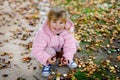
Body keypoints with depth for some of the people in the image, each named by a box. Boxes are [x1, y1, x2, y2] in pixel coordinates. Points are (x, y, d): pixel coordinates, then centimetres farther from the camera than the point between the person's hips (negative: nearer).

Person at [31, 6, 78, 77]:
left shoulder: (67, 32, -26)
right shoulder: (43, 34, -36)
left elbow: (70, 47, -27)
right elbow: (37, 50, -36)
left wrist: (67, 57, -45)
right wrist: (47, 59, -50)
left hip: (61, 51, 3)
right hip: (49, 50, -3)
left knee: (74, 43, -20)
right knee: (50, 51, -38)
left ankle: (69, 60, 7)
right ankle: (47, 64, -4)